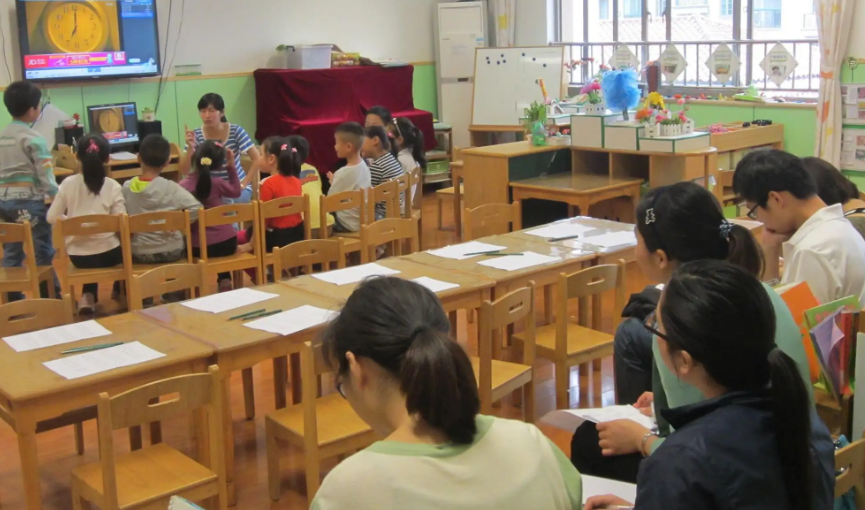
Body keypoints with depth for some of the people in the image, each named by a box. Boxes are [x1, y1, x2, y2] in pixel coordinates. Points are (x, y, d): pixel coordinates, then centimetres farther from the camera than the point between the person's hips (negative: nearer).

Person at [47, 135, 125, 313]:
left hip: (78, 255, 2)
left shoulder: (68, 183, -5)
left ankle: (88, 296, 19)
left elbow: (52, 217, -4)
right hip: (108, 253, -2)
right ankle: (119, 294, 39)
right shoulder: (113, 186, -10)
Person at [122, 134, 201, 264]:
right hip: (171, 252, -1)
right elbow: (196, 208, -21)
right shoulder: (170, 188, -15)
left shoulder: (126, 188, -8)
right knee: (186, 241, 31)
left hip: (139, 254, 2)